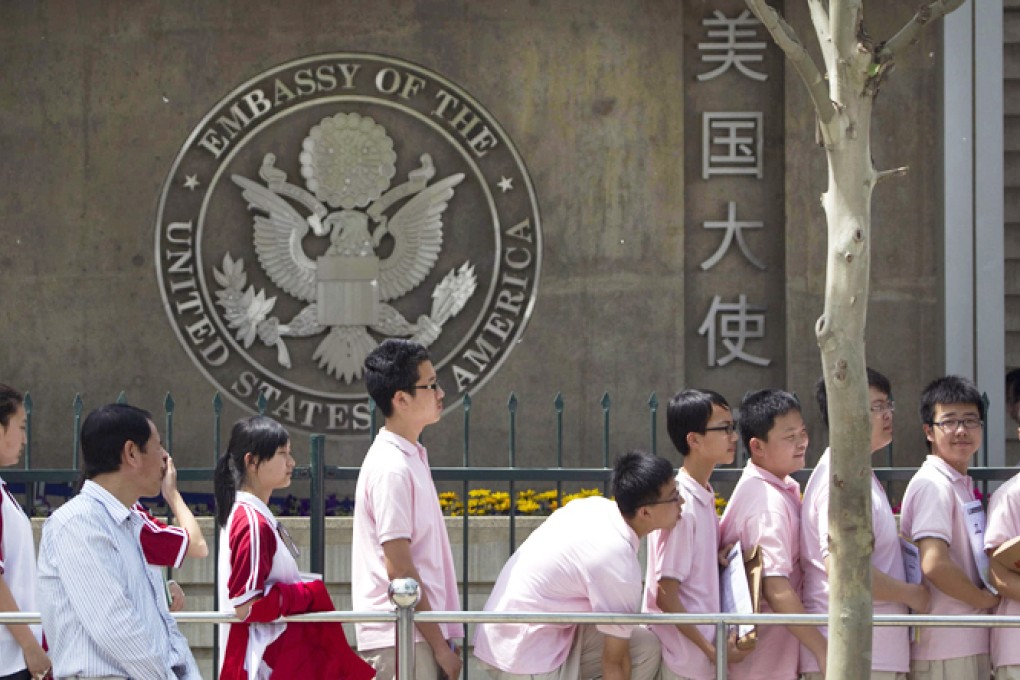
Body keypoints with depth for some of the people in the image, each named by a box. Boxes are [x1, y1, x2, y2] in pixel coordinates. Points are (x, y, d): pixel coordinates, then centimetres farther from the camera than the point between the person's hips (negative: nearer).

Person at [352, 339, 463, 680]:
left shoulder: (409, 458, 15)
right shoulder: (391, 468, -15)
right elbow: (398, 568, -17)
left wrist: (443, 638, 17)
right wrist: (440, 644, -14)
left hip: (419, 634, 9)